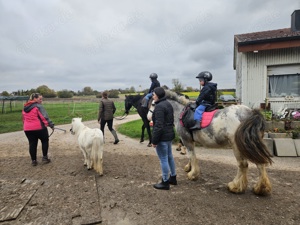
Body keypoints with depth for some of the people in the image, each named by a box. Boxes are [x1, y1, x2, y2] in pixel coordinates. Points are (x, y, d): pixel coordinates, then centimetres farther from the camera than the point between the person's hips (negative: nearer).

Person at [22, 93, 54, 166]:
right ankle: (44, 157, 12)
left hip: (27, 129, 6)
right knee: (45, 141, 13)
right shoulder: (39, 106, -11)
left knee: (32, 144, 12)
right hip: (39, 128, -6)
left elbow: (24, 118, 21)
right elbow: (45, 117, -18)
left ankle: (33, 160, 17)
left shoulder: (25, 108, 14)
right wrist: (51, 125, -17)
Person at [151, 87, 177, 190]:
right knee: (169, 156, 20)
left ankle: (165, 182, 14)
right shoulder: (168, 104, 10)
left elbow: (158, 125, -24)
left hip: (162, 136, -10)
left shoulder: (159, 107, -20)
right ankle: (173, 178, 34)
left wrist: (154, 140, -18)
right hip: (169, 134, 10)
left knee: (163, 159, 1)